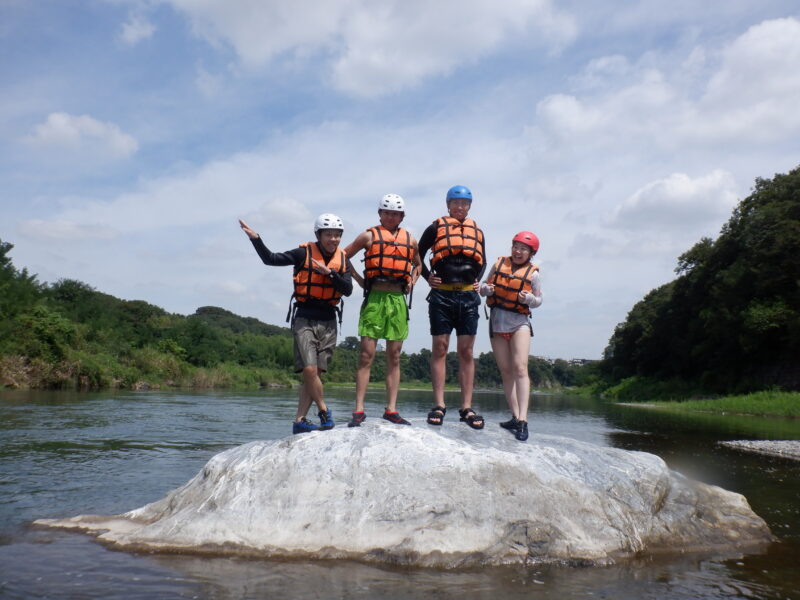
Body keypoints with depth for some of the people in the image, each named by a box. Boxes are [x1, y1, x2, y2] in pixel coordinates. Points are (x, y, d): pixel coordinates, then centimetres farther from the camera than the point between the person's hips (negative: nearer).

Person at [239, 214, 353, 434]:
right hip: (305, 319, -4)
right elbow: (270, 259, -6)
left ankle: (299, 420, 6)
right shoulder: (304, 253, -4)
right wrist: (255, 238, -18)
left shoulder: (342, 259, 7)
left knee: (316, 372, 1)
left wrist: (330, 273, -16)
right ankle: (324, 411, 4)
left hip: (328, 321, 4)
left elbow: (348, 290, -3)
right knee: (309, 369, -16)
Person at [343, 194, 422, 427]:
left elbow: (418, 264, 31)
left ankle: (391, 410, 10)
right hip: (375, 298, -3)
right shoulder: (369, 236, 8)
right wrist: (359, 279, 4)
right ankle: (359, 410, -4)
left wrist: (411, 282, 13)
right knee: (366, 355, -6)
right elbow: (343, 257, 12)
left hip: (398, 300, 3)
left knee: (394, 357, 5)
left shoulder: (410, 240, 16)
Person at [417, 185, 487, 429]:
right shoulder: (436, 228, 7)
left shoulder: (477, 232, 18)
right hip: (442, 295, -3)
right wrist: (427, 276, 2)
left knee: (466, 351, 1)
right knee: (439, 348, -3)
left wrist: (478, 280, 14)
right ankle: (439, 405, 0)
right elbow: (418, 254, 12)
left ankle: (467, 407, 3)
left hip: (468, 297, 3)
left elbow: (483, 262, 30)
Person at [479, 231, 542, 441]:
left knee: (520, 367, -17)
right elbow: (484, 287, 13)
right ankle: (515, 417, 14)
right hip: (497, 321, 4)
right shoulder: (499, 264, 8)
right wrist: (486, 289, -10)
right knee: (506, 371, 6)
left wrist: (529, 298, -16)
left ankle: (523, 419, -22)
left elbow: (539, 300, 5)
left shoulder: (532, 273, 1)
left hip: (519, 322, -3)